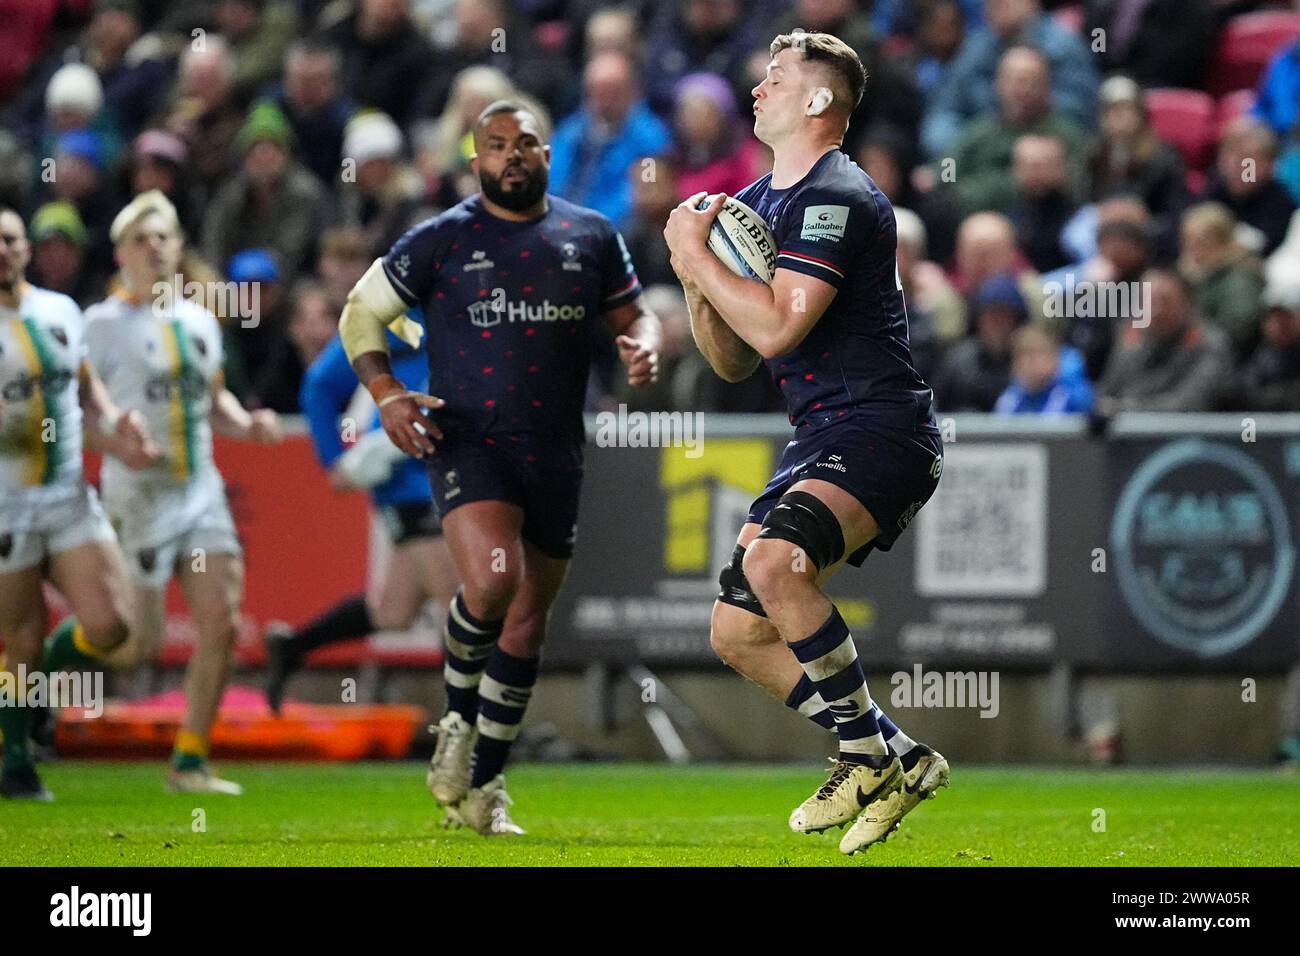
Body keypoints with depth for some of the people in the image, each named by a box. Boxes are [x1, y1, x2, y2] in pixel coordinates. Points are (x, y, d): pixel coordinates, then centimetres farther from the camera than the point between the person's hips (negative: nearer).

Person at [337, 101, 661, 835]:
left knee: (528, 622, 8)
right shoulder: (441, 241, 0)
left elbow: (632, 313, 19)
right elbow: (360, 314, 6)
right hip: (467, 440, -4)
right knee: (492, 582, -27)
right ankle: (459, 720, 0)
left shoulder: (592, 237, 8)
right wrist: (388, 396, -10)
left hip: (555, 456, 4)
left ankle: (484, 786, 21)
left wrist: (646, 346, -6)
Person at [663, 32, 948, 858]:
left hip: (881, 428, -10)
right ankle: (899, 762, 15)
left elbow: (776, 327, -23)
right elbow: (735, 362, 19)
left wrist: (696, 254, -12)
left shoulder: (838, 199, -13)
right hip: (820, 441, 10)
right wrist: (697, 284, 1)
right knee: (738, 634, 6)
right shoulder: (754, 204, 17)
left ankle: (867, 753, -17)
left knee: (774, 562, -32)